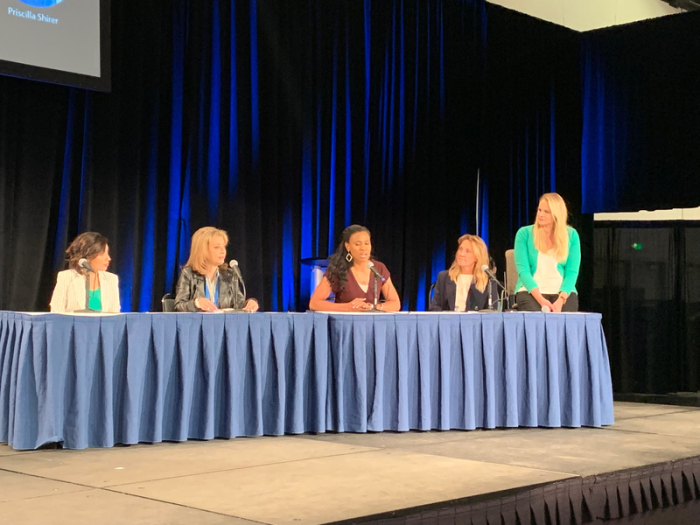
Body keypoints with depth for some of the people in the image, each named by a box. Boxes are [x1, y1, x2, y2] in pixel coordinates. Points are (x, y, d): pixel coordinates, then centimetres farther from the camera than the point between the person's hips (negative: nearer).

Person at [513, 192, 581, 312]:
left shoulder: (571, 235, 4)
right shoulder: (524, 233, 0)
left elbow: (572, 271, -1)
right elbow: (523, 270, -6)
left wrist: (560, 300, -17)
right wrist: (540, 299, -20)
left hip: (562, 291, 1)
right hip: (530, 291, -1)